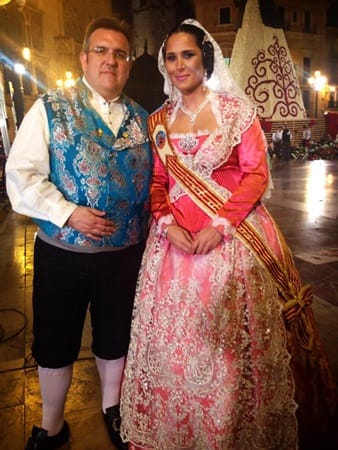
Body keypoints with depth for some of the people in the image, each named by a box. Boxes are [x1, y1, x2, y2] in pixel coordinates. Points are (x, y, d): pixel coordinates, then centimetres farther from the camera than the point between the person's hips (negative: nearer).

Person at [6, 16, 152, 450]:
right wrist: (67, 213, -20)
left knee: (115, 339, 19)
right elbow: (21, 175, -9)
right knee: (54, 345, 14)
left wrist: (150, 226, 5)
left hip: (126, 252, 3)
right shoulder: (50, 109, -4)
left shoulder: (141, 118, 7)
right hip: (62, 253, -2)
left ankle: (111, 409, 48)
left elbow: (150, 179, 13)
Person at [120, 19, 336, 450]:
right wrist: (167, 224, -8)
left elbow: (256, 173, -5)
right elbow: (157, 182, 10)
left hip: (233, 233, -3)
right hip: (176, 237, 4)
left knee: (232, 338, 4)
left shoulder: (236, 108, -1)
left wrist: (221, 225, -16)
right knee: (175, 337, 10)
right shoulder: (159, 120, 10)